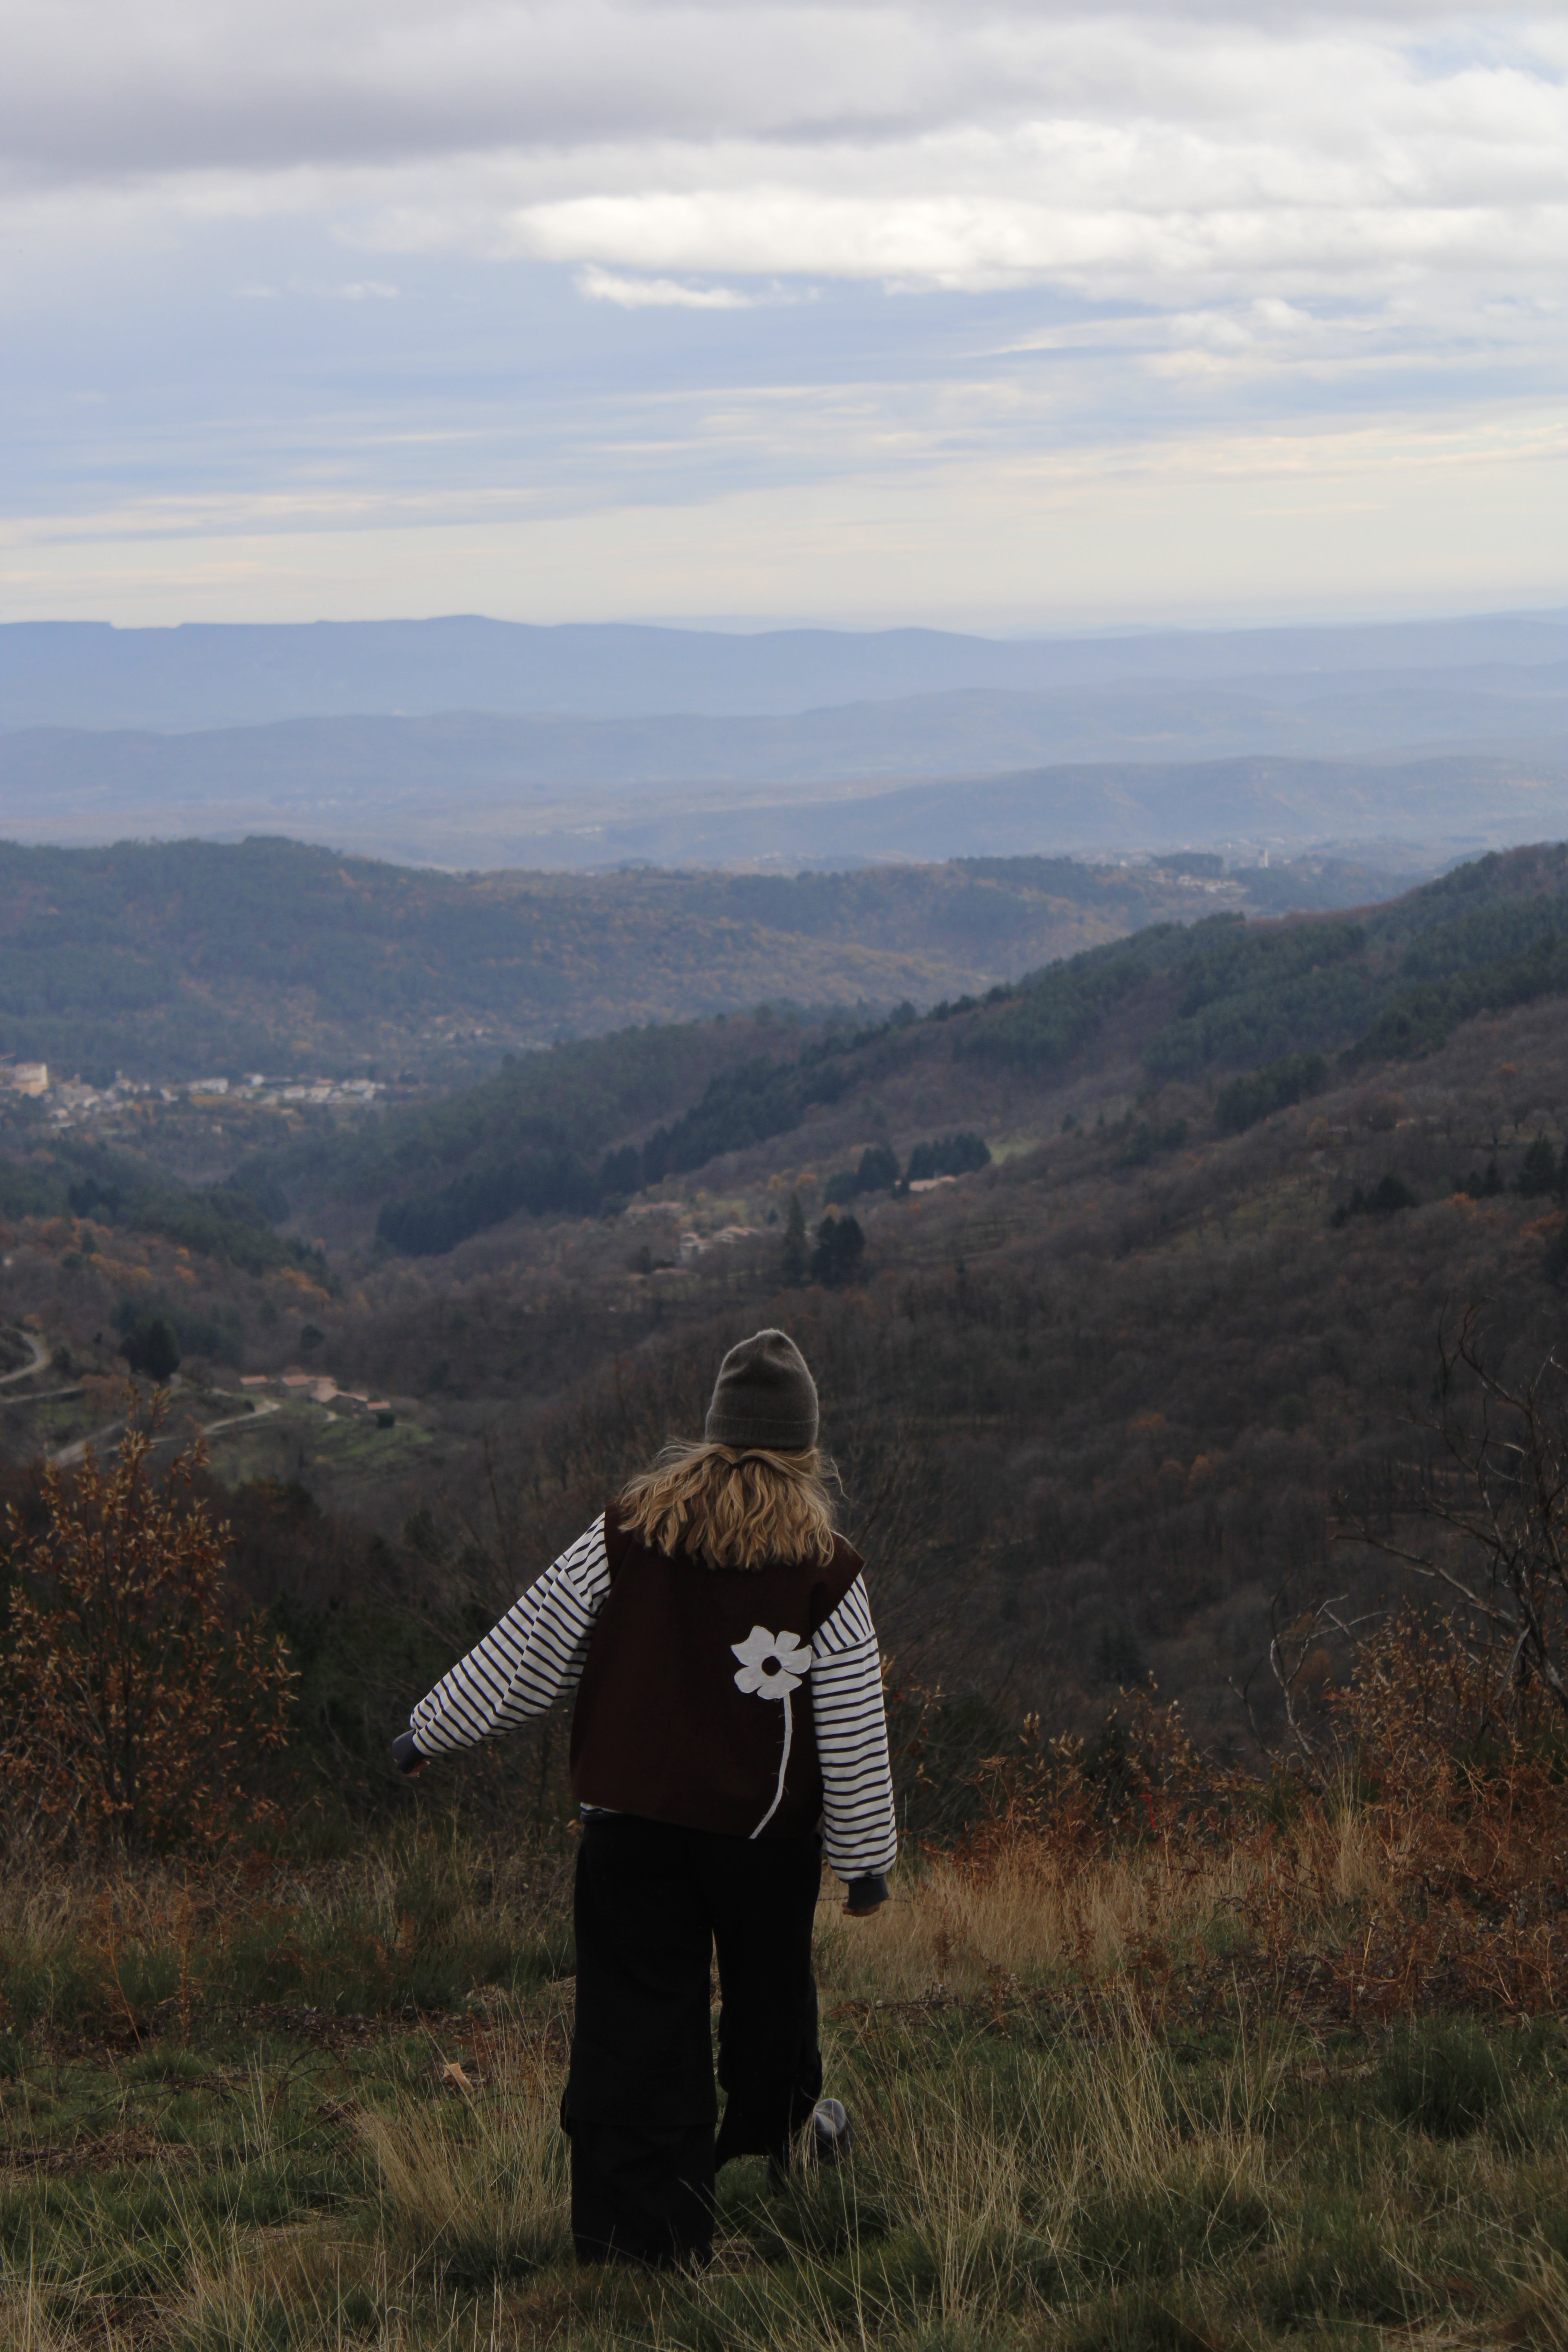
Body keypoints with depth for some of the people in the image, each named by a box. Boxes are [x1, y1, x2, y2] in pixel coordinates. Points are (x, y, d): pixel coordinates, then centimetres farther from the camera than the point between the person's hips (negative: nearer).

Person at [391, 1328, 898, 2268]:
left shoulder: (629, 1535, -4)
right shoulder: (828, 1571, -8)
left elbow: (531, 1650, 2)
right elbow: (855, 1734, -3)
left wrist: (434, 1730, 14)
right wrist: (867, 1859, 7)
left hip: (632, 1820, 0)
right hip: (768, 1834, 0)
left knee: (637, 2020, 3)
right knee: (769, 1988, 24)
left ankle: (654, 2236, 0)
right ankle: (782, 2129, 49)